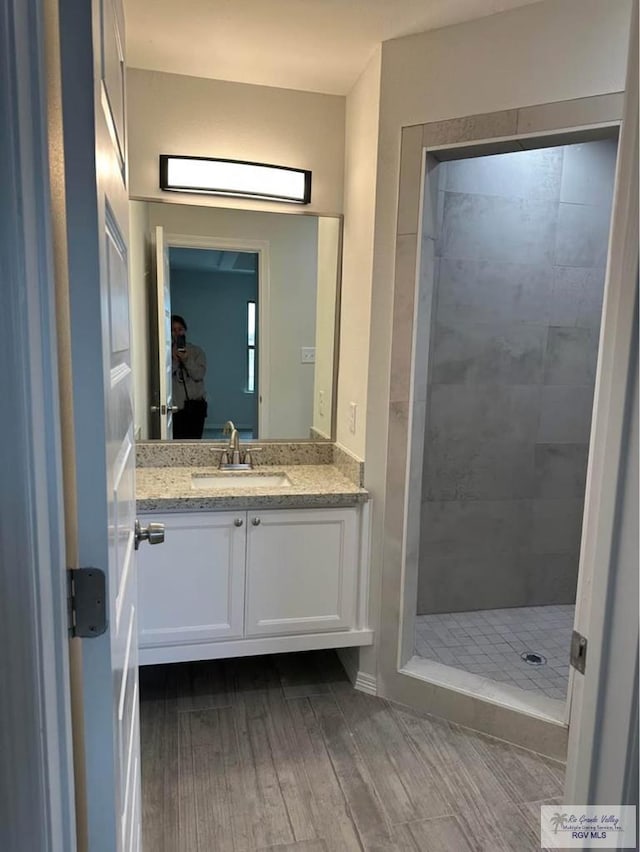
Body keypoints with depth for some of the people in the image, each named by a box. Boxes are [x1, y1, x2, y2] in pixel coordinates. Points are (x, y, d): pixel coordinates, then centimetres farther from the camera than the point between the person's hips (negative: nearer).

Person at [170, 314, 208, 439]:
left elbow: (199, 375, -8)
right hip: (175, 405, 0)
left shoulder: (196, 351, 5)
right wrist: (174, 360, -17)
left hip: (195, 404, 0)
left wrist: (186, 359, -20)